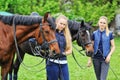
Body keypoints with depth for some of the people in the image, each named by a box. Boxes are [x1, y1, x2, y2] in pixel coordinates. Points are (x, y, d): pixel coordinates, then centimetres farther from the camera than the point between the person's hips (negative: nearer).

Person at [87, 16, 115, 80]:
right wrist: (90, 59, 6)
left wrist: (109, 55, -13)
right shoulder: (94, 34, 3)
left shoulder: (109, 34, -1)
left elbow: (113, 46, 3)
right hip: (96, 58, 2)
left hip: (105, 59, -2)